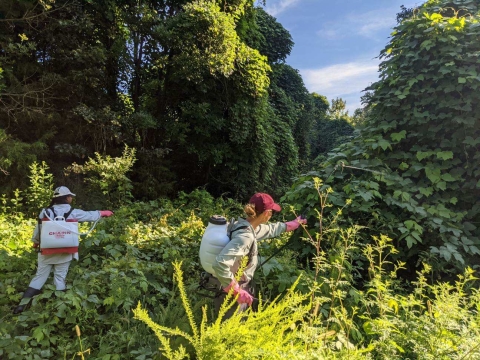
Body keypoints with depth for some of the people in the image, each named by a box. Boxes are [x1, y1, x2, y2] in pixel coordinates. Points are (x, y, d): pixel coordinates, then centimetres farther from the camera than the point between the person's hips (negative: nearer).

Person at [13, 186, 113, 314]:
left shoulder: (46, 212, -2)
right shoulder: (73, 213, -6)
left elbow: (37, 230, 4)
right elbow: (91, 215, 8)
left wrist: (35, 243, 24)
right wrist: (103, 213, 27)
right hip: (64, 253, -2)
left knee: (39, 277, 11)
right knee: (60, 279, 8)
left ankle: (22, 304, 10)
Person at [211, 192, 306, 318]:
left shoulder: (248, 227, -1)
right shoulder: (245, 236, -30)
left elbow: (270, 229, 20)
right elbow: (220, 264, -39)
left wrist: (293, 224, 31)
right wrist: (237, 290, -28)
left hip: (236, 290, 9)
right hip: (230, 295, -9)